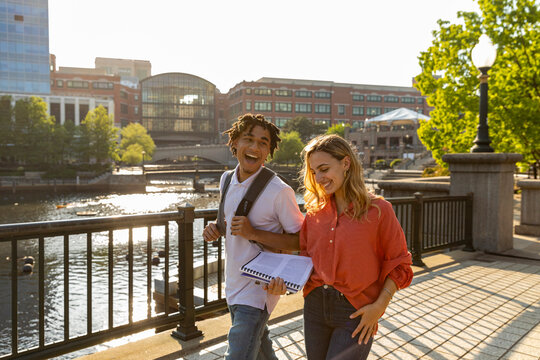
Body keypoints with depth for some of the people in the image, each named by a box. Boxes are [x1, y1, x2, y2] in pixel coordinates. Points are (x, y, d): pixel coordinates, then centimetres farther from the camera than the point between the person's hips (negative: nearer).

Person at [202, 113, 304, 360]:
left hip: (258, 288, -7)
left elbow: (299, 240, -16)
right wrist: (215, 228, -5)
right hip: (233, 284, 7)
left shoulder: (279, 191, -21)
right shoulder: (227, 180, 1)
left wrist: (254, 233, -27)